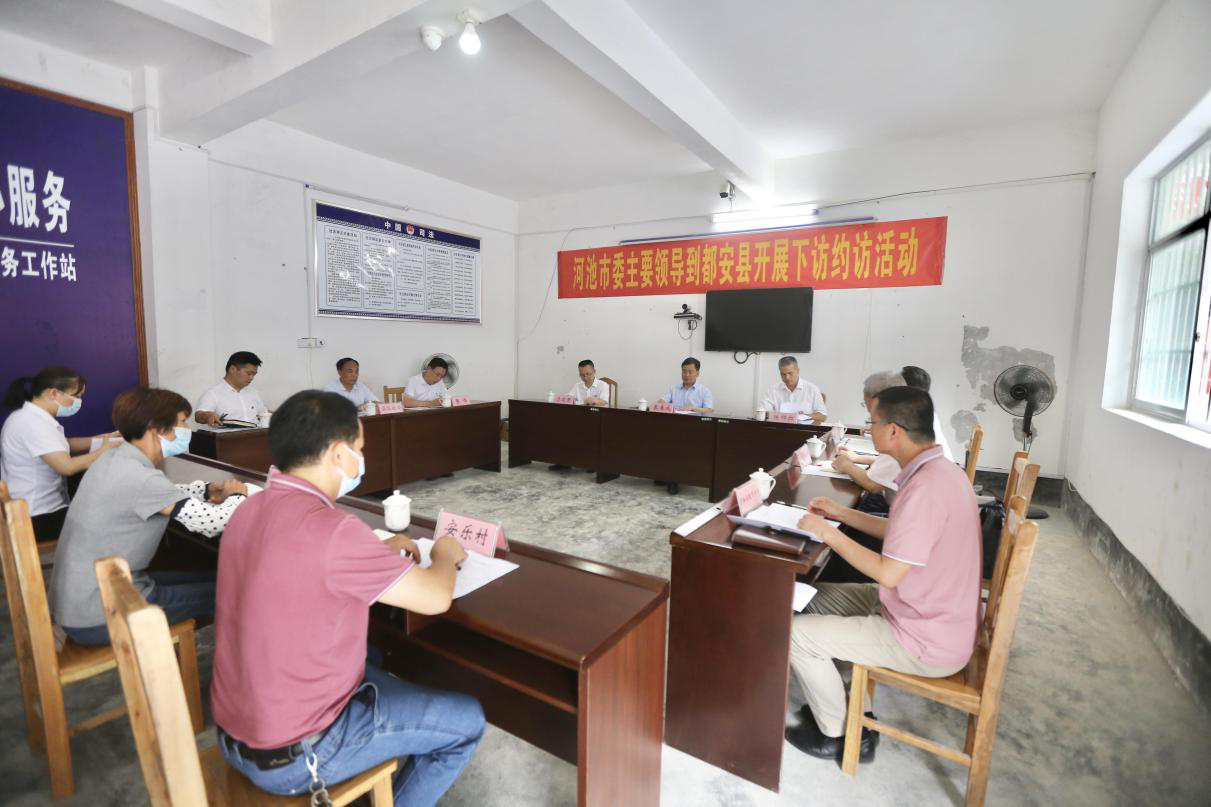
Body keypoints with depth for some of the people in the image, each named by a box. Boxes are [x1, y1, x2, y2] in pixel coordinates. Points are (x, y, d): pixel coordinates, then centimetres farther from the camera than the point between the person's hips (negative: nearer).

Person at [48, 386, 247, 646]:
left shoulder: (115, 458, 1)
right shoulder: (138, 476, -28)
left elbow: (167, 494, 18)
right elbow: (212, 523, -28)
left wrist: (208, 491, -1)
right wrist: (237, 495, -7)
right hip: (98, 618, -9)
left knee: (207, 579, 18)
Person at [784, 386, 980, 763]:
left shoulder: (925, 488, -30)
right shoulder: (939, 470, 1)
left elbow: (887, 573, -26)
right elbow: (901, 532, 14)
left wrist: (828, 533, -17)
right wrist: (842, 513, 9)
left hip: (926, 643, -9)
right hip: (933, 615, 10)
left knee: (798, 633, -8)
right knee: (819, 597, 16)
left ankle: (837, 735, 15)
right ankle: (836, 703, 28)